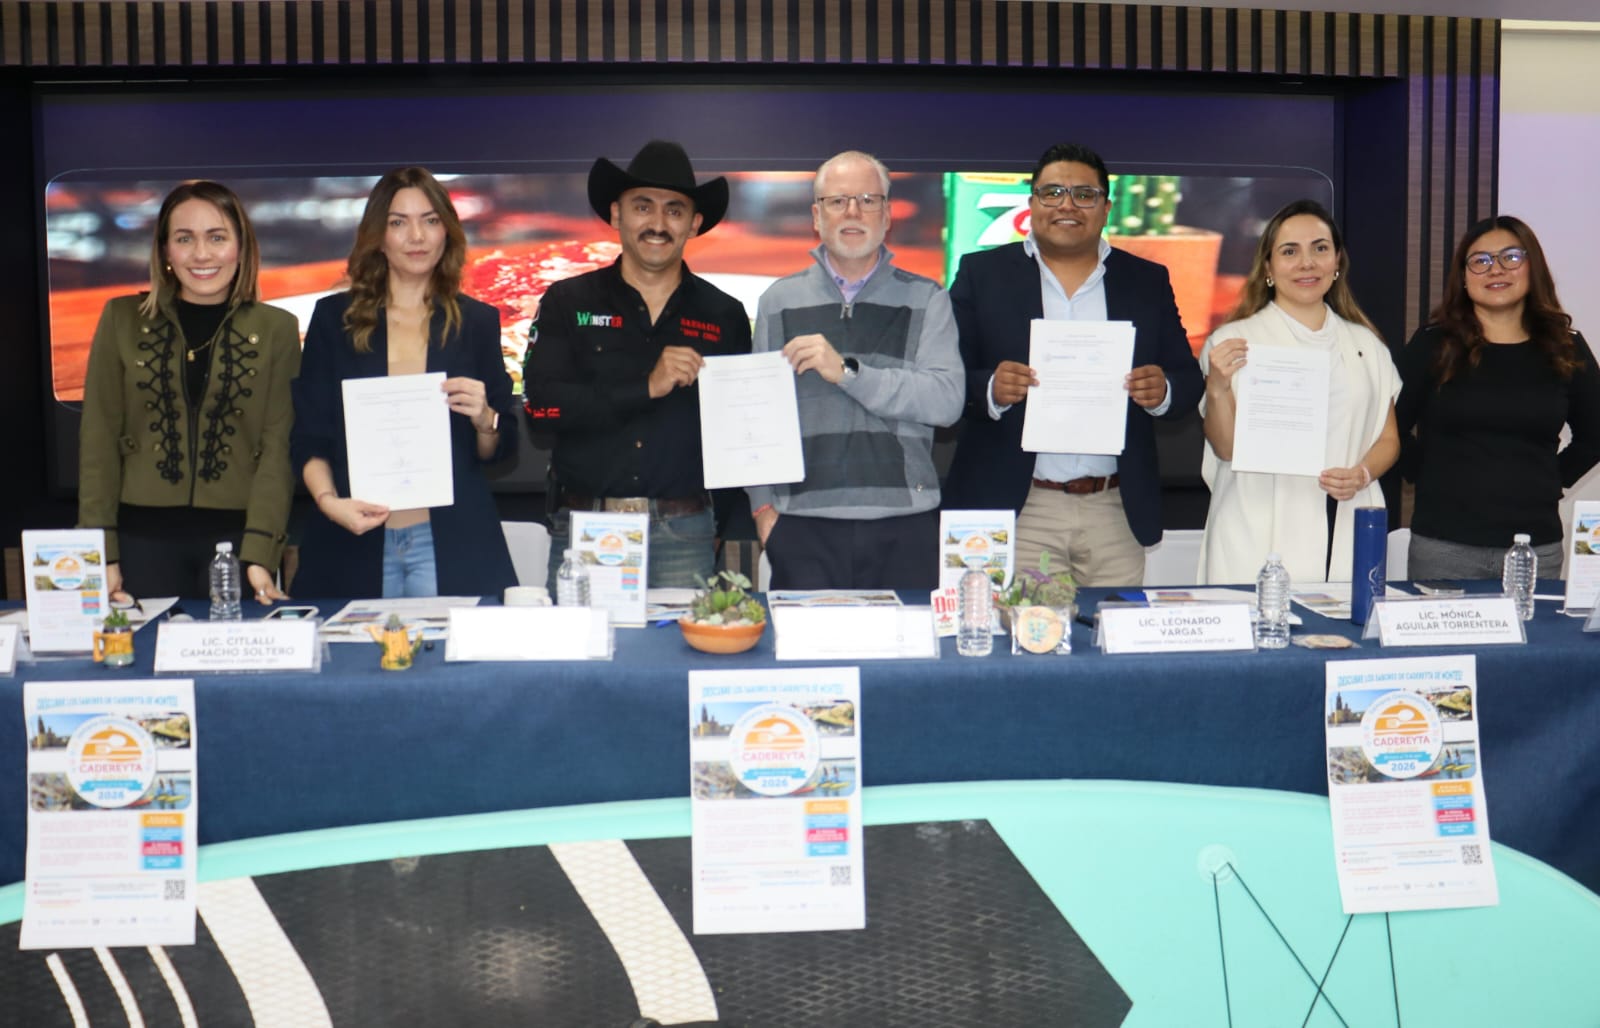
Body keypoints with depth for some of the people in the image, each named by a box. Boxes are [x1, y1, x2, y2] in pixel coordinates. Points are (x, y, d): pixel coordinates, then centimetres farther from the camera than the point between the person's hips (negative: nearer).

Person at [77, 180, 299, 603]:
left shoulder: (276, 329, 2)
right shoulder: (122, 320, 5)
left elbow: (278, 447, -3)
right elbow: (99, 439, 4)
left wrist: (260, 553, -13)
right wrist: (102, 552, -4)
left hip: (237, 533, -1)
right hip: (145, 535, 1)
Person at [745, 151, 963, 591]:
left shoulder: (926, 300, 9)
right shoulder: (779, 301, 13)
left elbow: (946, 401, -6)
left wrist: (846, 370, -13)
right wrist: (763, 506, 1)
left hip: (904, 526, 0)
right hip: (805, 526, 1)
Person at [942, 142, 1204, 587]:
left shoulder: (1147, 281, 12)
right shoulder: (982, 272, 6)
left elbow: (1188, 380, 10)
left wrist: (1162, 391, -12)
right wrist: (990, 389, -20)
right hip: (1011, 510, -2)